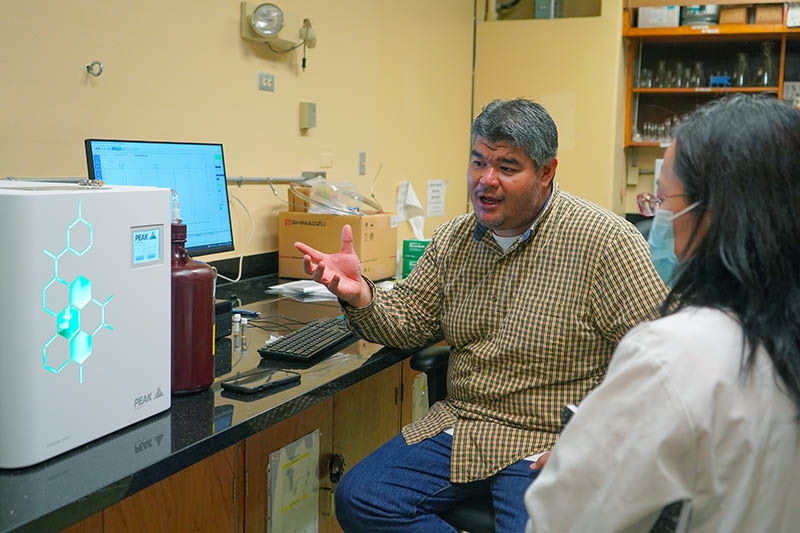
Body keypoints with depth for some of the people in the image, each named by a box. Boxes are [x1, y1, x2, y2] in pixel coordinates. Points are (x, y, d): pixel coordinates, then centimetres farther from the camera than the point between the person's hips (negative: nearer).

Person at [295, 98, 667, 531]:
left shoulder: (605, 241, -12)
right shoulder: (453, 239, 7)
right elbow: (409, 322, 12)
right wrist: (359, 296, -10)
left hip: (548, 444, -5)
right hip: (457, 425, 6)